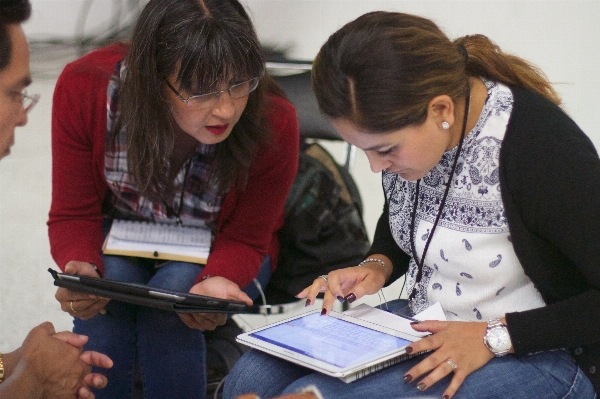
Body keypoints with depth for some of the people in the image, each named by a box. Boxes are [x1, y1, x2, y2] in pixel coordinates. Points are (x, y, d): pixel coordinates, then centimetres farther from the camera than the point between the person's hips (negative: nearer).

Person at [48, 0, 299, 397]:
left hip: (219, 250, 0)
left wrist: (214, 283, -40)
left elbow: (244, 239, -16)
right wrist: (82, 269, -40)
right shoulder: (85, 88, -28)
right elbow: (73, 214, -16)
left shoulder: (274, 122, -30)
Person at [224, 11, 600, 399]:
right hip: (423, 326, 7)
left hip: (537, 352, -7)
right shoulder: (402, 127, -5)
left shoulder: (542, 146, -27)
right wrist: (379, 266, -2)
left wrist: (495, 335, -23)